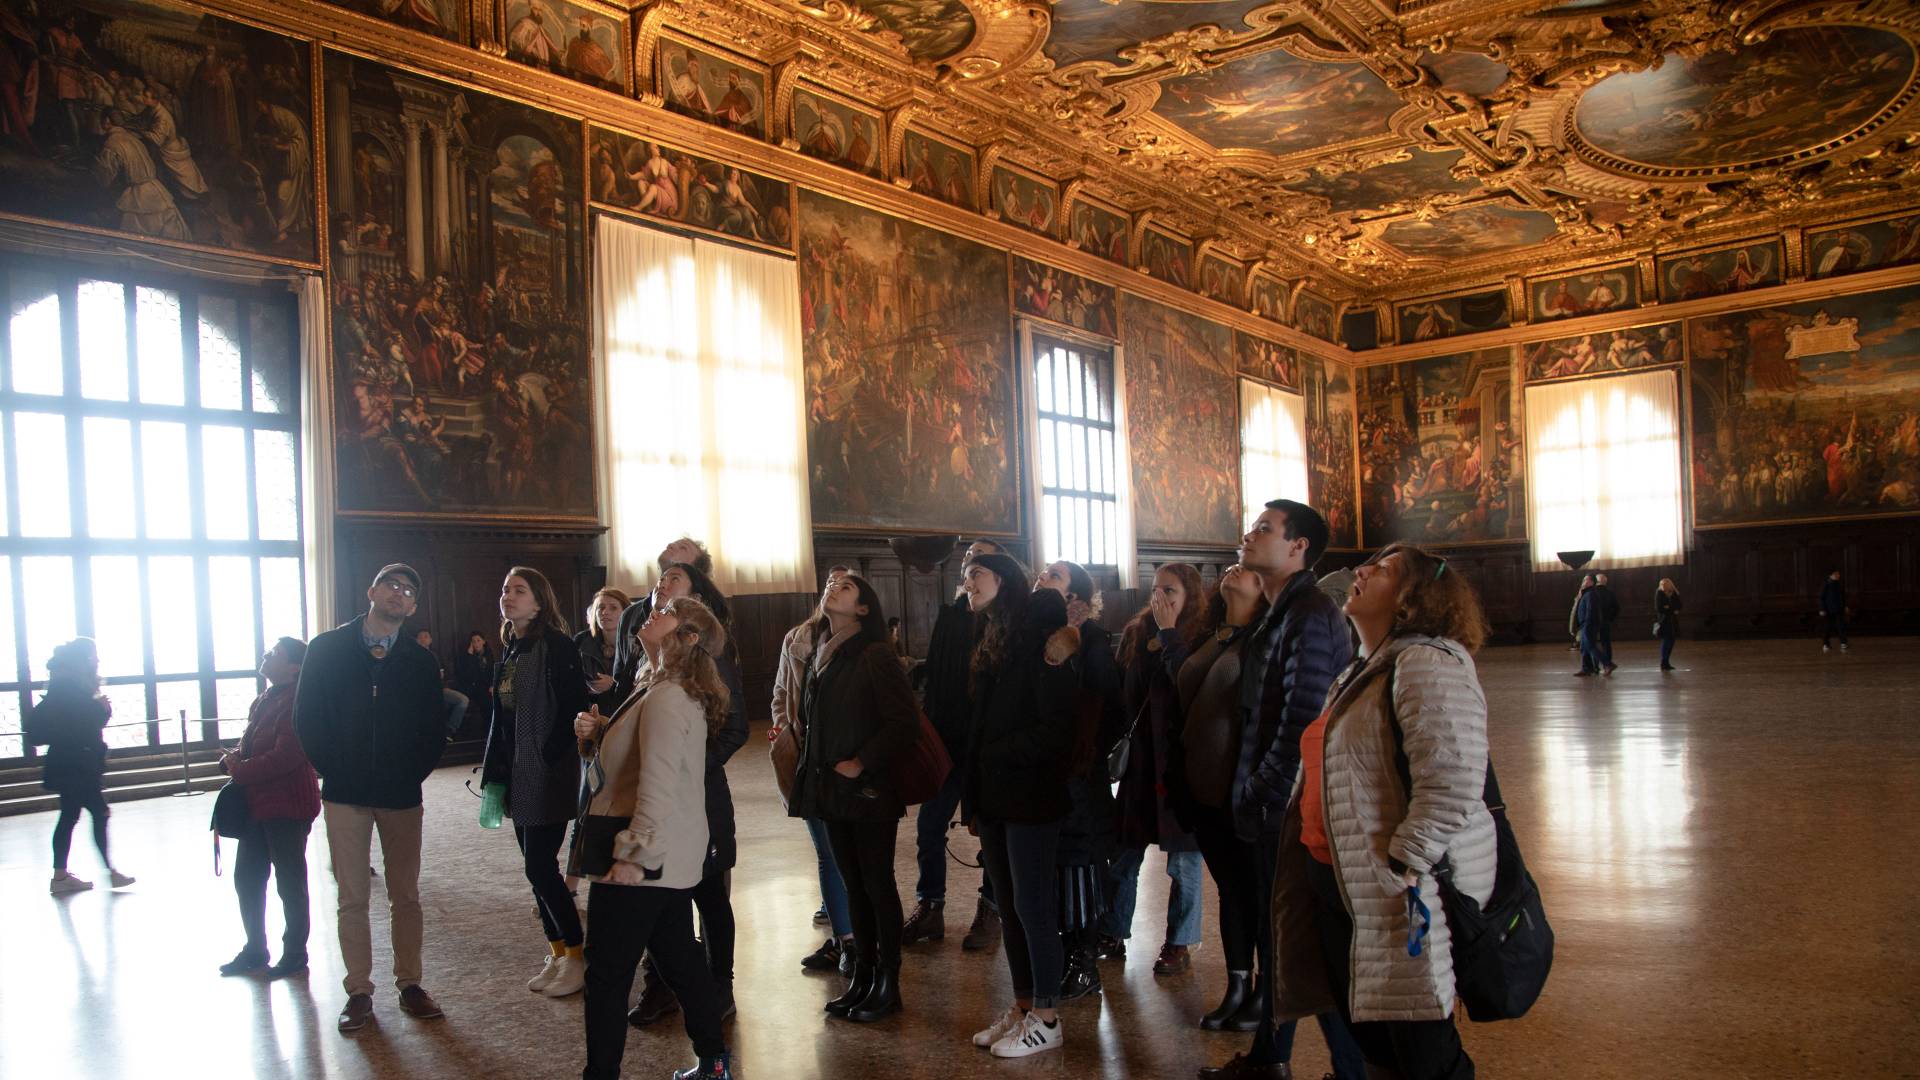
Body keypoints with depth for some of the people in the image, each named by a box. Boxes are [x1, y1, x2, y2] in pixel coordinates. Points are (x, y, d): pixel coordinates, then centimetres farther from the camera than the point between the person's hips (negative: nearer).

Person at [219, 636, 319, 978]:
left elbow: (286, 757, -25)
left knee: (290, 883, 3)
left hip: (288, 808, -9)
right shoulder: (265, 700, 12)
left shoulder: (296, 703, -18)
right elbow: (251, 744, 18)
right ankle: (255, 949, 30)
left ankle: (295, 953, 17)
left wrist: (241, 770, -16)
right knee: (246, 878, 16)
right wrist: (234, 758, -3)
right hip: (258, 805, 9)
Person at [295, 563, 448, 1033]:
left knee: (406, 894, 8)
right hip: (344, 793, -1)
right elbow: (307, 717, -1)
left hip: (401, 795, 1)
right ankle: (359, 990, 16)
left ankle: (409, 983, 19)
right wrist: (332, 770, -6)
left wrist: (411, 774, -5)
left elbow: (434, 730, 5)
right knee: (352, 897, 5)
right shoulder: (327, 649, 1)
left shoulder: (420, 661, 4)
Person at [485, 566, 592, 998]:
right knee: (538, 868, 12)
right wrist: (494, 774, 11)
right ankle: (557, 954, 23)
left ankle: (577, 955, 9)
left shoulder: (557, 647, -12)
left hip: (548, 777, -8)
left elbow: (574, 710, -16)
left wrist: (553, 759, -18)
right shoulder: (509, 652, 12)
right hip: (517, 779, 8)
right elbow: (500, 718, 14)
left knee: (540, 866, -5)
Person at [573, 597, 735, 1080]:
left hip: (643, 863, -10)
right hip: (671, 857, 10)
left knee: (607, 973, 2)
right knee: (680, 958, 18)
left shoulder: (665, 699, -19)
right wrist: (598, 734, 3)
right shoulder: (674, 691, 13)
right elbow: (636, 757, 21)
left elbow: (658, 786, -26)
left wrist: (634, 855, -24)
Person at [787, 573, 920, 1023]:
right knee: (853, 885, 14)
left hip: (869, 791, -7)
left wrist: (861, 763, -17)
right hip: (831, 791, 7)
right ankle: (862, 976, 25)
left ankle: (887, 985, 13)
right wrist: (812, 773, 10)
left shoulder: (876, 656, -13)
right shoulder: (821, 657, 11)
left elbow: (905, 722, -18)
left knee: (877, 885, 2)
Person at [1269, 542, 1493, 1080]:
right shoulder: (1360, 672, 16)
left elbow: (1451, 784, -27)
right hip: (1337, 886, 10)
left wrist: (1399, 868, -24)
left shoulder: (1428, 663, -16)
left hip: (1404, 900, -10)